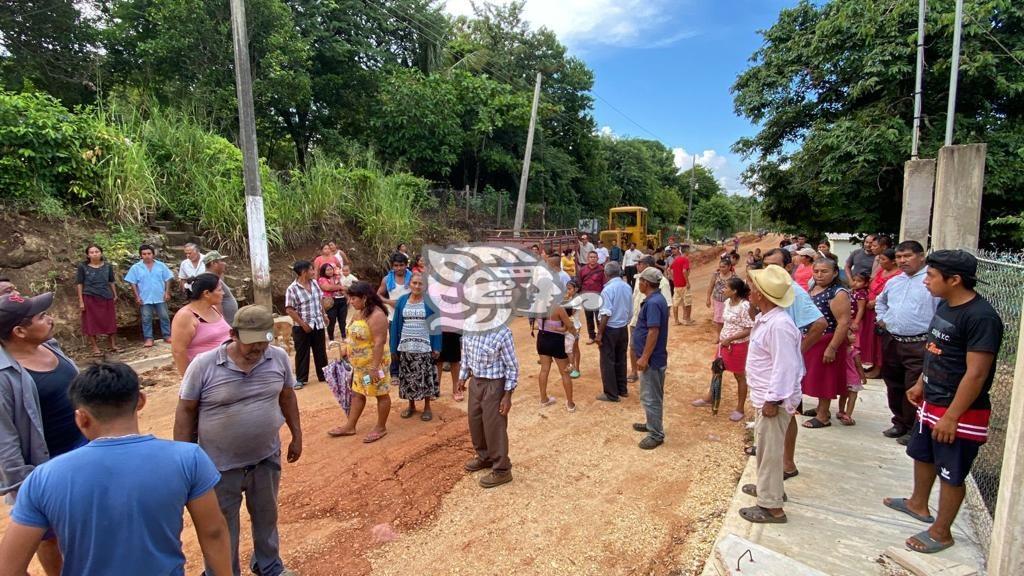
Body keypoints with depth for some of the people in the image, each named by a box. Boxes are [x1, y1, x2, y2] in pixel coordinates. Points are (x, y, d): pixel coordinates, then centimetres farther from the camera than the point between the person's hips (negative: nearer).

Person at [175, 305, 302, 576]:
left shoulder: (279, 358, -9)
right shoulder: (203, 365, -18)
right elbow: (186, 411, -9)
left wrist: (297, 436, 10)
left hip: (267, 459, 4)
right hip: (220, 465, -3)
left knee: (266, 517, 24)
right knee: (222, 529, 15)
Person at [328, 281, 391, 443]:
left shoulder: (376, 315, -23)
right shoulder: (360, 312, 7)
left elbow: (379, 342, -27)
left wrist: (375, 367, -27)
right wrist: (346, 350, 14)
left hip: (374, 363, -10)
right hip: (360, 363, 10)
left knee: (381, 394, 6)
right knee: (357, 393, 16)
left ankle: (381, 428, 18)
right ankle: (350, 427, 26)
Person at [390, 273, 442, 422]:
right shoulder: (402, 301, 4)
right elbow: (396, 325, 6)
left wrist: (437, 347, -9)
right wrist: (393, 348, 4)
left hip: (425, 347, -3)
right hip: (405, 347, 3)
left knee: (426, 378, 3)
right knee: (408, 378, 10)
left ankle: (427, 407, 18)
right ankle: (411, 406, 27)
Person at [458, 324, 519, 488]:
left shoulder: (502, 333, -24)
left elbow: (512, 366, -17)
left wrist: (508, 395, -16)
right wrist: (463, 377, 16)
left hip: (495, 385, -7)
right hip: (475, 382, 7)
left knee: (494, 427, 2)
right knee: (475, 422, 19)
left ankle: (501, 470, 19)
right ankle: (484, 457, 42)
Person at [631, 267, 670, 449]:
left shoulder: (653, 303, -23)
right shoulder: (656, 299, 10)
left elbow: (653, 332, -27)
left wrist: (644, 358, -23)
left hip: (652, 359, -10)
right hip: (654, 357, 10)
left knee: (650, 397, -1)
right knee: (651, 395, 22)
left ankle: (656, 434, 9)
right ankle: (651, 424, 35)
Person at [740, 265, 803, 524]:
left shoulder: (778, 325, -27)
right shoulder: (765, 319, 5)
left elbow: (784, 367, -27)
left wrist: (773, 400, -23)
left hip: (773, 399, -10)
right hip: (765, 395, 10)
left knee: (770, 450, 2)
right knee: (765, 445, 24)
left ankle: (772, 507, 15)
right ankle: (768, 486, 42)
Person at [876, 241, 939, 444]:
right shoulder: (893, 282, 14)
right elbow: (880, 301, 32)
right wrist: (881, 318, 18)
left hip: (918, 345, -7)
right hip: (891, 342, 7)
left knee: (914, 389, -3)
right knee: (893, 386, 17)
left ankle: (913, 428, 12)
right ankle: (899, 423, 32)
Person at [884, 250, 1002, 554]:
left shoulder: (981, 317, -24)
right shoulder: (945, 305, 3)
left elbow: (976, 374, -25)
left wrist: (952, 417, -23)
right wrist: (920, 384, 19)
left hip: (960, 412, -9)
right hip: (931, 403, 9)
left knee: (951, 475, 7)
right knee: (922, 455, 25)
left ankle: (941, 532, 23)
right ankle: (918, 503, 46)